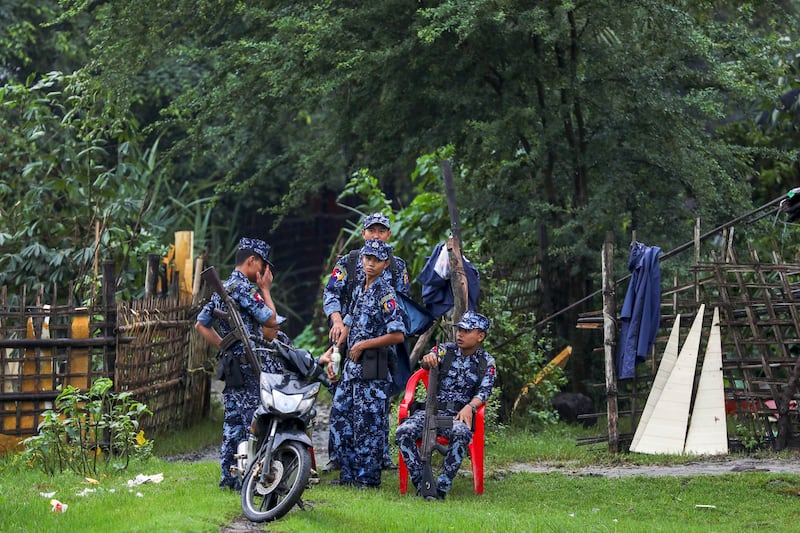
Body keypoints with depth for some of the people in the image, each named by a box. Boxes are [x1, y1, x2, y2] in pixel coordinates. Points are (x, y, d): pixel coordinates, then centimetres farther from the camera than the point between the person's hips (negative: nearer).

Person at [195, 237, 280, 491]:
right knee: (253, 422, -7)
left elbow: (201, 324, 21)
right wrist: (265, 290, -2)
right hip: (252, 365, -9)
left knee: (233, 422, 10)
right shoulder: (245, 288, -13)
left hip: (231, 364, 9)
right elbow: (271, 321, -12)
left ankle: (228, 476, 13)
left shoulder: (222, 289, 17)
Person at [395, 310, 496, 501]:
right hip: (431, 409, 2)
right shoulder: (445, 350, 10)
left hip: (459, 414, -2)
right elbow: (428, 362, -9)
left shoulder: (487, 363, 9)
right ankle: (421, 483, -21)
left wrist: (470, 407, -24)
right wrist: (428, 359, -36)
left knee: (461, 433, -38)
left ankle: (442, 487, -30)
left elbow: (484, 392, -2)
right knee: (403, 432, -27)